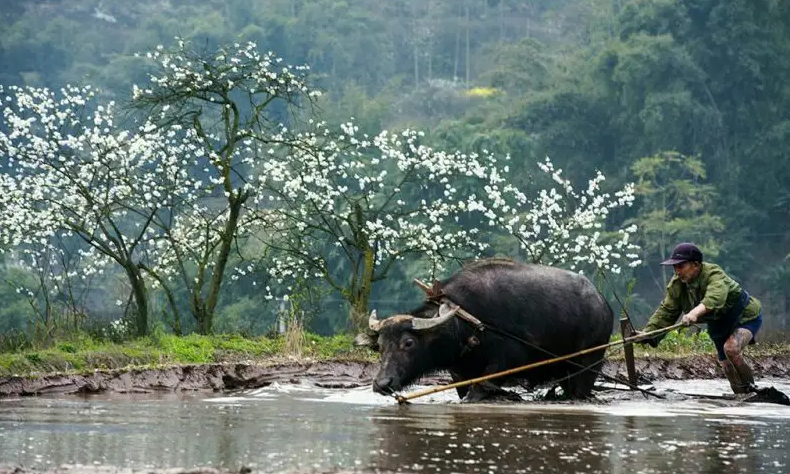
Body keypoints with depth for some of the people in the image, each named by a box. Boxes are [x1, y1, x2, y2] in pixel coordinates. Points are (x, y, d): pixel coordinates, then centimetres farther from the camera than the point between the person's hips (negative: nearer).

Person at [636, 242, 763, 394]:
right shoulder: (676, 285, -10)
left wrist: (696, 312, -73)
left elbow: (715, 297, -55)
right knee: (727, 366, 10)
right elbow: (666, 311, -8)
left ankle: (751, 388, -16)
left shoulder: (714, 275, -34)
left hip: (746, 316, -8)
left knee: (731, 348, -33)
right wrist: (648, 332, -23)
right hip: (719, 324, 8)